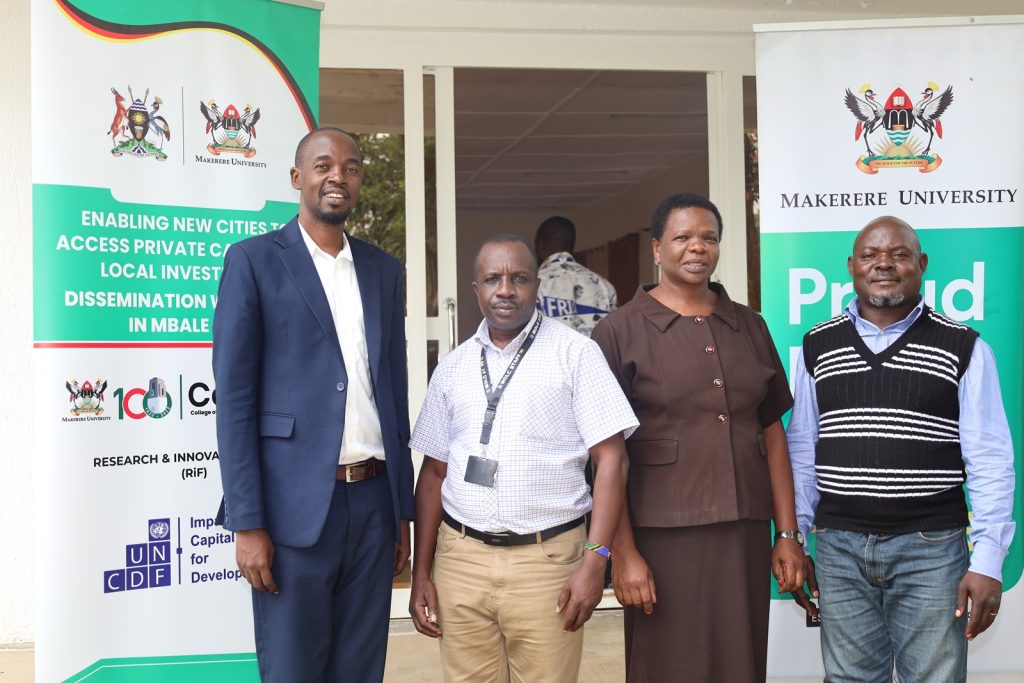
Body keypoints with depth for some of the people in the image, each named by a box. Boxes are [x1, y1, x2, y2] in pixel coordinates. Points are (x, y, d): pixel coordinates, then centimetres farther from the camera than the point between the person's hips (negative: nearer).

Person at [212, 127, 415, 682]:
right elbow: (234, 397, -6)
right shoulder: (254, 260, -1)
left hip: (373, 503, 5)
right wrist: (247, 523, -11)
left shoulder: (383, 271, 13)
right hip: (295, 506, -4)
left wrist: (403, 510, 13)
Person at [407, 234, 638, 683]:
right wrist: (421, 573, 8)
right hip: (460, 558, 3)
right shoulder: (453, 367, 10)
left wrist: (595, 559, -13)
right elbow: (434, 471, 12)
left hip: (546, 560, -3)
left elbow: (610, 458, -6)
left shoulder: (575, 353, -2)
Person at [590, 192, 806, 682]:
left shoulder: (749, 327, 12)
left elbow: (773, 433, 13)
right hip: (663, 536, -4)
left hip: (745, 535, 4)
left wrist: (787, 534, 8)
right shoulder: (621, 331, -1)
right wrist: (623, 552, -10)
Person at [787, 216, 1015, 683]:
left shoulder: (962, 348, -1)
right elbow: (802, 451, 9)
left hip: (931, 548, -2)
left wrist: (988, 560, -9)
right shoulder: (817, 346, 7)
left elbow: (989, 462, -3)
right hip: (839, 546, 2)